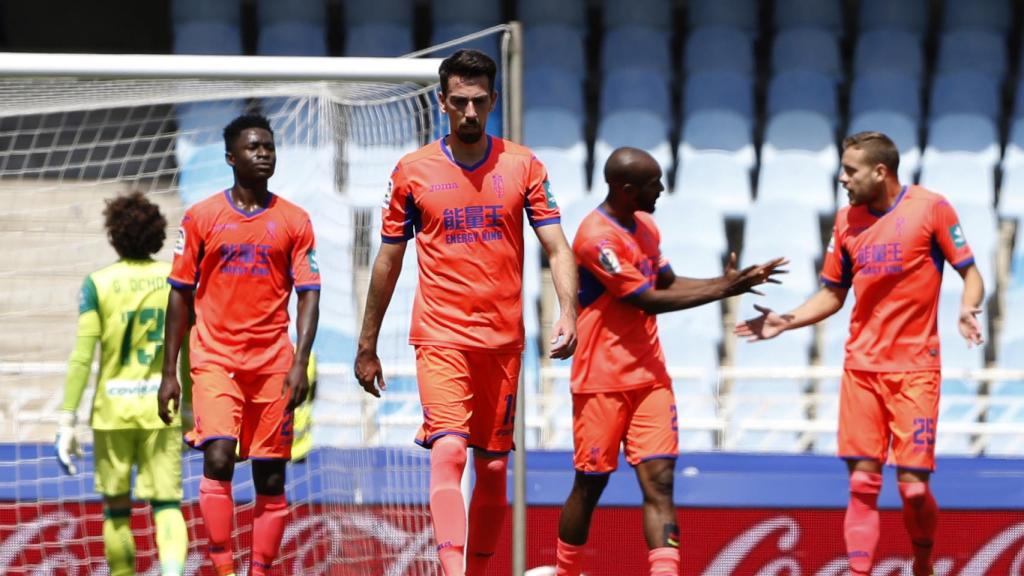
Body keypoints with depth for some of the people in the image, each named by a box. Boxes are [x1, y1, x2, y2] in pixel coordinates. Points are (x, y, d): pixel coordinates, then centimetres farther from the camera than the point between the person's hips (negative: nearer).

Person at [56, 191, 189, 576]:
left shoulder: (98, 284, -4)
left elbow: (82, 357, -9)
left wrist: (67, 422, -7)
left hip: (113, 410, -1)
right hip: (162, 407, 1)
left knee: (116, 508, 13)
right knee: (166, 504, -1)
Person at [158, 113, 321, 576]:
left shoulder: (294, 221, 6)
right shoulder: (202, 217, 4)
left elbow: (308, 295, 2)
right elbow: (180, 295, 8)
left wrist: (300, 362, -11)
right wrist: (169, 371, 3)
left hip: (273, 361, 2)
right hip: (215, 359, -1)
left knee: (271, 476, 2)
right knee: (218, 457, -18)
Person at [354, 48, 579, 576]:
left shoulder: (523, 165, 4)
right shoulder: (413, 171, 3)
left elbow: (557, 248, 2)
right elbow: (388, 261, 10)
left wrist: (567, 313, -16)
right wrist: (367, 347, 12)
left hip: (503, 338, 2)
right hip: (439, 337, -2)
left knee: (493, 466, 6)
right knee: (448, 452, -20)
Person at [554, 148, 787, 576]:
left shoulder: (645, 227, 11)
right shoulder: (597, 236, -18)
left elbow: (668, 283, 19)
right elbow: (651, 300, -18)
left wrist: (729, 282, 5)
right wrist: (723, 289, -14)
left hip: (650, 376, 7)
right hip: (603, 381, -7)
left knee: (659, 480, -7)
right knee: (590, 484, 4)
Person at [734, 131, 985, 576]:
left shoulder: (931, 207, -6)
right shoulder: (847, 220, 8)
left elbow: (970, 275, -2)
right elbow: (832, 294, 16)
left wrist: (967, 310, -23)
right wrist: (785, 322, 2)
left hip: (914, 368, -4)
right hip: (861, 367, 4)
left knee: (912, 483, -5)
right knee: (862, 481, -2)